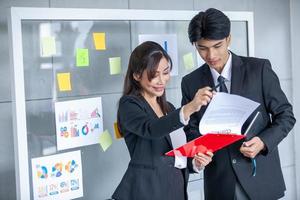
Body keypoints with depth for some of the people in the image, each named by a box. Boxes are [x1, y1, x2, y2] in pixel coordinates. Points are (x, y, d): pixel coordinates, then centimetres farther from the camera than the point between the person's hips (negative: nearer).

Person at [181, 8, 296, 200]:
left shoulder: (259, 69, -5)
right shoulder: (191, 83, 2)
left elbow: (285, 115, 0)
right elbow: (192, 129, 8)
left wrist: (264, 142, -17)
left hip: (260, 178, -1)